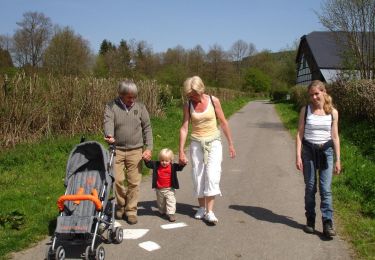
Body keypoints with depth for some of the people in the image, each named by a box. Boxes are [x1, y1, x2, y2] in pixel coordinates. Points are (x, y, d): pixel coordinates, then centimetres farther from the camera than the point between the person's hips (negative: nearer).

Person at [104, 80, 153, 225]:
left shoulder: (140, 107, 5)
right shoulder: (111, 107, 0)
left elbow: (147, 128, 6)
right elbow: (108, 123, -16)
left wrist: (148, 148, -4)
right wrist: (109, 136, -38)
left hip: (136, 150, 1)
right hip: (117, 150, -1)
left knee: (134, 182, 2)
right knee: (117, 180, -5)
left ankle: (131, 210, 16)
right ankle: (121, 205, 21)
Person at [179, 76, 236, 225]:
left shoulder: (213, 101, -8)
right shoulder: (188, 105, -4)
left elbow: (223, 123, -1)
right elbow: (184, 128, -4)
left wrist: (231, 144, 1)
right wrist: (181, 151, -7)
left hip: (213, 142, -2)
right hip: (196, 144, 2)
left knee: (212, 175, -13)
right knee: (198, 177, 6)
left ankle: (209, 211, -9)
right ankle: (201, 208, 22)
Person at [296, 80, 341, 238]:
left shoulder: (332, 112, 1)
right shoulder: (305, 110, 0)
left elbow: (335, 137, 4)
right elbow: (299, 134, -1)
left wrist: (338, 160, 2)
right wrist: (298, 156, -8)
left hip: (326, 151, 0)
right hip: (309, 151, 0)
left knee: (325, 189, -5)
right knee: (310, 187, 7)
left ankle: (328, 224, -2)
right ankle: (310, 220, 18)